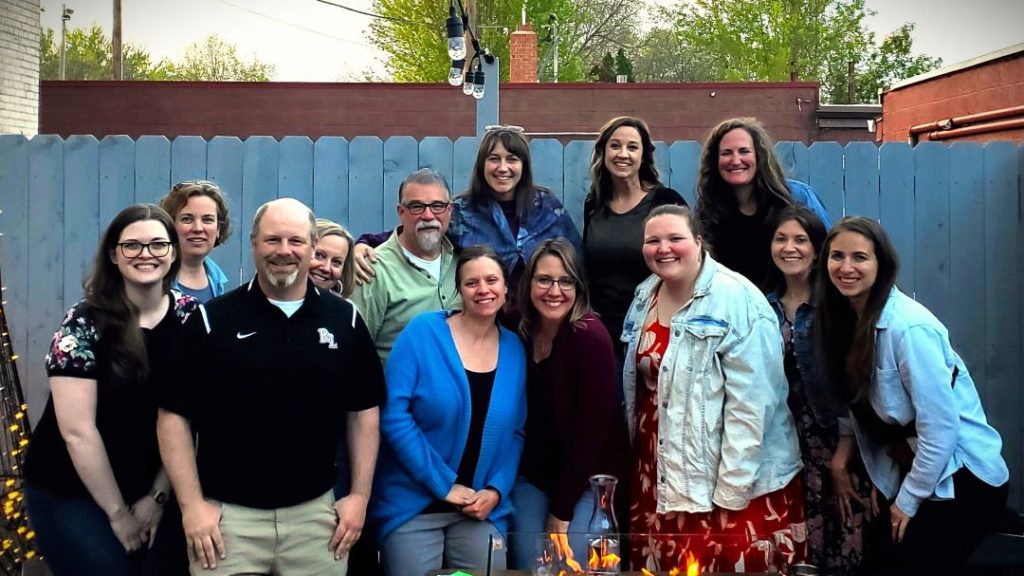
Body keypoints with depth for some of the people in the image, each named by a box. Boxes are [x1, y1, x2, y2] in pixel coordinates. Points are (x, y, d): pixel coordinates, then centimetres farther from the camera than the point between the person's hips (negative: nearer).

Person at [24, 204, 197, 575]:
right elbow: (78, 432, -16)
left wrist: (158, 495, -4)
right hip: (70, 493, -3)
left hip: (153, 489, 4)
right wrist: (117, 513, -11)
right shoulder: (84, 324, -15)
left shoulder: (190, 317, -4)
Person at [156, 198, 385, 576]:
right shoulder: (212, 319, -4)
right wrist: (191, 504, -8)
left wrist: (360, 495, 1)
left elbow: (363, 411, 7)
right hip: (228, 514, -1)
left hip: (316, 511, 2)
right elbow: (174, 416, -3)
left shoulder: (344, 319, 2)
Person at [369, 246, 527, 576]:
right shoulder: (423, 331, -8)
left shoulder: (514, 350, 4)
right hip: (413, 504, -3)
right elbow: (393, 414, -14)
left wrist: (496, 490, -6)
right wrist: (444, 485, -14)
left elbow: (515, 433, 9)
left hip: (481, 508, 4)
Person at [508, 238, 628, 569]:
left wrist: (562, 510, -14)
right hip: (532, 474, 5)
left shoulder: (591, 337, -19)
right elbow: (523, 415, 3)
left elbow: (591, 427, -18)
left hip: (586, 480, -5)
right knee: (526, 567, 4)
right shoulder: (520, 334, -3)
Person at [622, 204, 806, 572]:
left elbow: (751, 404, -18)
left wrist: (731, 491, -19)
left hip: (734, 480, -6)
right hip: (660, 476, 7)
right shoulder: (645, 297, 7)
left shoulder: (738, 302, -15)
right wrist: (631, 459, 13)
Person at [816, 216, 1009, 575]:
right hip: (907, 475, 7)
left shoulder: (908, 326, -23)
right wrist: (883, 482, 7)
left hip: (960, 480, -7)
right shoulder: (845, 318, 1)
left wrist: (909, 499, -12)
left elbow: (940, 425, -22)